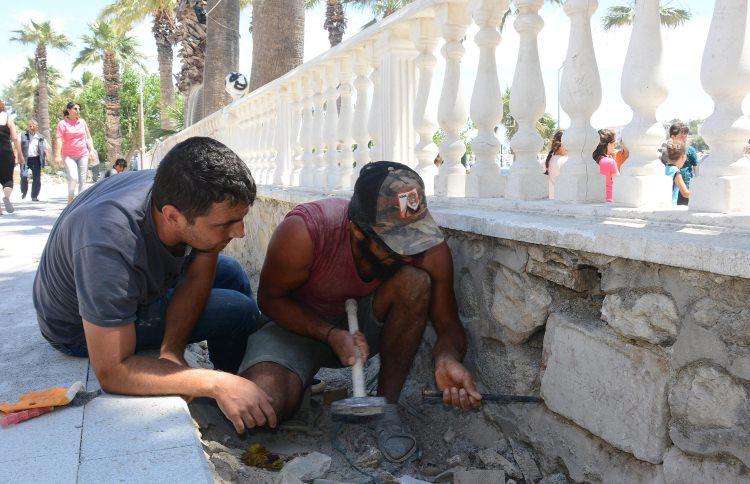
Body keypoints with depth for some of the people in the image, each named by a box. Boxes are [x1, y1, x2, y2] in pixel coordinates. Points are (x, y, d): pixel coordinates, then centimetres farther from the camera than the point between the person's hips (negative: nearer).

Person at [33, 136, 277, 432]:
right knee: (240, 310, -17)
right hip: (81, 326, -6)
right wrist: (217, 384, -43)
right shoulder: (109, 247, -44)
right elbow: (111, 372, -39)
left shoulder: (201, 201, -25)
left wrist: (171, 352, -25)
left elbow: (197, 279, -12)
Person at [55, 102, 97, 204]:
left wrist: (91, 150, 4)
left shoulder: (82, 122, 11)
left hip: (83, 155, 4)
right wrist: (58, 155, -17)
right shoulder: (63, 124, -2)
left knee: (82, 179, 3)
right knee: (73, 178, -18)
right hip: (69, 156, -4)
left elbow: (88, 137, 17)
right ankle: (70, 200, 2)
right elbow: (59, 140, -9)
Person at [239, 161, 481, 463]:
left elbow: (448, 325, -14)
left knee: (415, 282, -29)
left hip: (365, 324, 2)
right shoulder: (303, 232, -33)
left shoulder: (430, 249, -24)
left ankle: (386, 405, -13)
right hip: (300, 323, -2)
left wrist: (447, 361, -38)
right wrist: (330, 335, -30)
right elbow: (270, 299, -16)